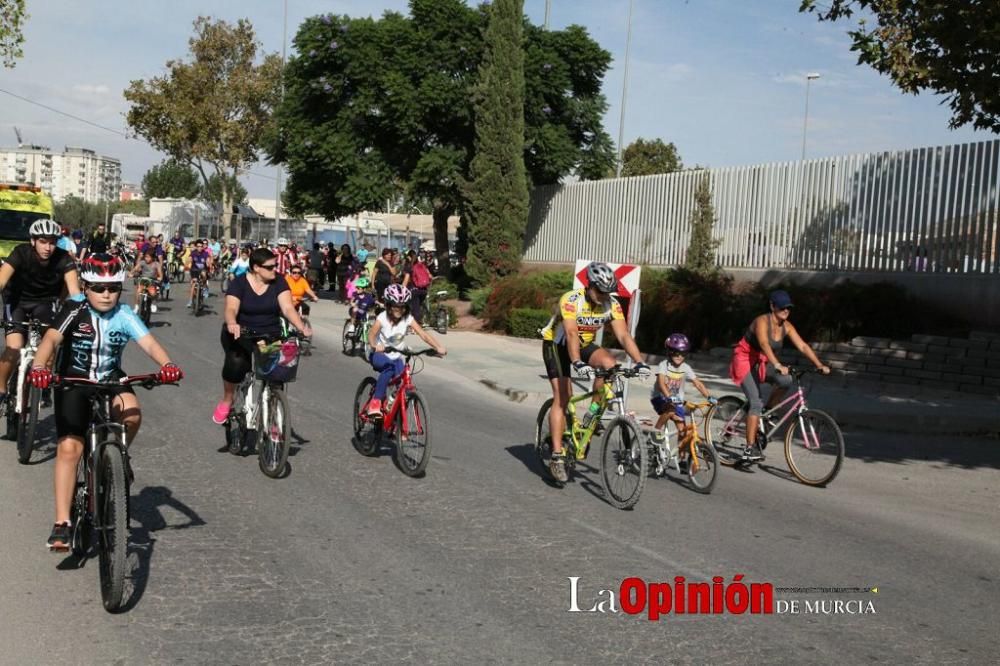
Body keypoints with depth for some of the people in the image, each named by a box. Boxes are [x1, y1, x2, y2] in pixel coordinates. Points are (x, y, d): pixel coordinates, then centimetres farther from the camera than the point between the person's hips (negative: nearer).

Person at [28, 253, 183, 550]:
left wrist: (167, 365, -45)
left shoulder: (124, 315, -12)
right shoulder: (75, 310, -16)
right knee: (68, 447, -13)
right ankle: (62, 523, -7)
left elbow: (149, 342, -25)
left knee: (132, 414, -30)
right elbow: (51, 339, -30)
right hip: (74, 382, -1)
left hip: (111, 380, 2)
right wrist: (40, 367, -50)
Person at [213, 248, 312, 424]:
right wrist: (232, 324, -49)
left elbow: (288, 308, -15)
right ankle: (227, 401, -5)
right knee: (236, 362, -31)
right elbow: (231, 309, -25)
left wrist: (302, 327, -34)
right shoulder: (239, 283, -11)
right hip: (241, 333, -3)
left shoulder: (278, 282, -5)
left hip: (270, 335, 3)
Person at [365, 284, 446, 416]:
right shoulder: (382, 318, -18)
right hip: (379, 355, -3)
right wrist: (374, 346, -54)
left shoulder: (408, 319, -12)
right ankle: (376, 400, -25)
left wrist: (438, 347, -37)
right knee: (389, 367, -36)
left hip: (396, 357, 3)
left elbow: (422, 334, -21)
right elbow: (371, 334, -31)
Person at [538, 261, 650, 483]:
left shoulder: (612, 305, -15)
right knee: (562, 397, -16)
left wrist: (639, 362, -35)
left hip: (584, 345, 5)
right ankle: (557, 455, -15)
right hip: (557, 345, -5)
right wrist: (578, 363, -55)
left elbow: (623, 335, -21)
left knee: (609, 363, -25)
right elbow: (571, 333, -41)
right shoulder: (571, 300, -29)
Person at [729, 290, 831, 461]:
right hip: (745, 362, -6)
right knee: (756, 403, -19)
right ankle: (749, 449, -16)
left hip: (761, 363, 6)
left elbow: (803, 346, -7)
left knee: (786, 381, -23)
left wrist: (819, 365, -19)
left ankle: (767, 412, 3)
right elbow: (764, 344, -40)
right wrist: (778, 366, -53)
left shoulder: (786, 327, -3)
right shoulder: (762, 322, -24)